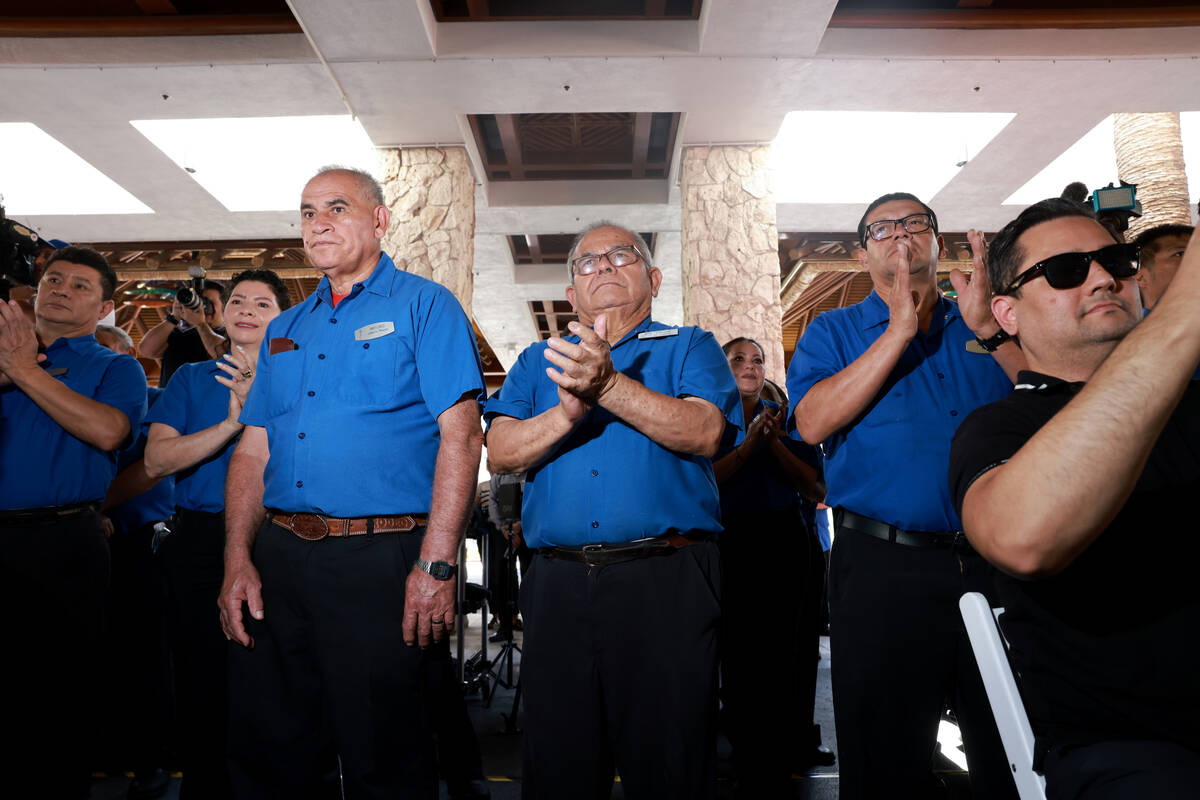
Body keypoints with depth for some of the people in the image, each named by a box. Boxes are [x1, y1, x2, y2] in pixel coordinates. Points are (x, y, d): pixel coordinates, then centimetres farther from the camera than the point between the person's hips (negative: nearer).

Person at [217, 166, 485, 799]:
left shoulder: (424, 306, -1)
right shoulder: (285, 328, 18)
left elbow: (459, 436, -11)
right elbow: (253, 449, 15)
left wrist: (436, 565, -18)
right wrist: (238, 559, 3)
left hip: (380, 558, -5)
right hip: (278, 557, 6)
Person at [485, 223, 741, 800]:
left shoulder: (689, 348, 10)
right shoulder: (539, 362, 18)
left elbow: (703, 431, -10)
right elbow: (500, 453, 3)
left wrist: (609, 387, -21)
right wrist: (569, 411, -15)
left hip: (665, 582, -2)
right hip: (557, 585, 3)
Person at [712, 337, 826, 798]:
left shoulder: (786, 418, 11)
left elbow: (817, 488, 3)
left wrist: (774, 443, -10)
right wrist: (748, 444, -15)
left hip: (784, 547, 1)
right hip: (731, 548, -1)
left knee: (787, 658, -1)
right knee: (739, 660, 0)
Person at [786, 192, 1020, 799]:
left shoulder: (988, 323, 13)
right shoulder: (833, 332, 7)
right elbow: (813, 423, -11)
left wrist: (989, 328, -11)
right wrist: (899, 331, -12)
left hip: (994, 561, 2)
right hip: (883, 565, -2)